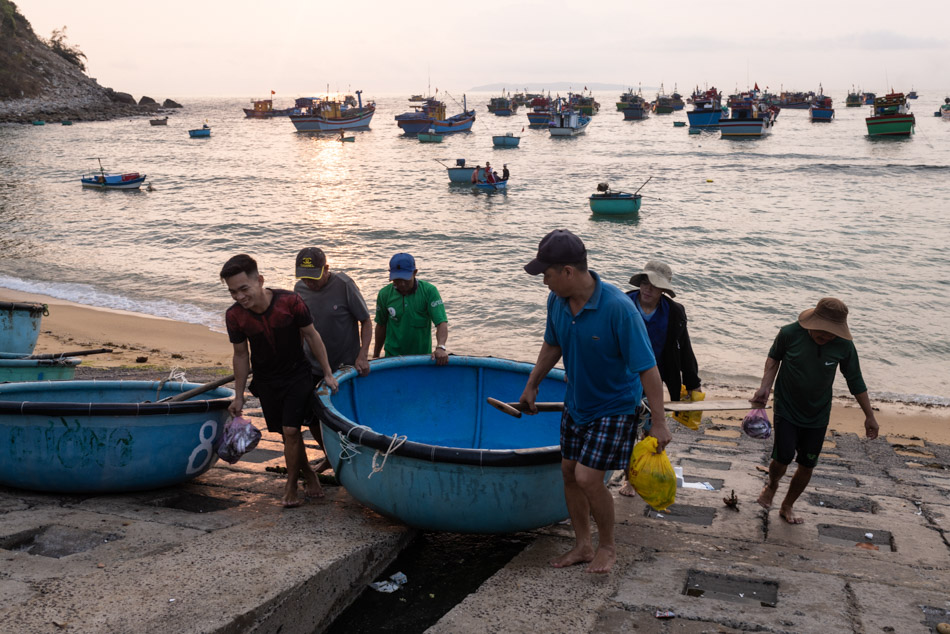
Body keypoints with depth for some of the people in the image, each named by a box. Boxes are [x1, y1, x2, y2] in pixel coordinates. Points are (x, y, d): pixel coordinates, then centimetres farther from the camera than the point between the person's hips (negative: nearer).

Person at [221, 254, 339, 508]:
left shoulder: (290, 302, -25)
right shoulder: (234, 316, -16)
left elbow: (311, 336, -11)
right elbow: (241, 355, -3)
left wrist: (328, 374, -9)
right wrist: (239, 396, 1)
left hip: (297, 375, -3)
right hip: (266, 381, 3)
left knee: (291, 430, -10)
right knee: (288, 433, 9)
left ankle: (291, 485, 9)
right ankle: (308, 474, 32)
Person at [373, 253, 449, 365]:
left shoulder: (429, 291, -12)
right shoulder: (385, 294, -5)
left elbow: (442, 322, -19)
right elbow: (381, 325, 7)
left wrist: (440, 347, -35)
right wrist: (375, 356, 14)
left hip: (423, 356, -1)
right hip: (392, 356, 1)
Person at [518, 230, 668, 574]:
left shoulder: (618, 308, -30)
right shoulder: (557, 300, -9)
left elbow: (647, 367, -26)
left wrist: (659, 422, -25)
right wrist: (532, 385, 19)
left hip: (615, 406, -7)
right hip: (576, 402, 7)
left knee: (588, 478, -10)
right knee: (569, 472, 11)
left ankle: (607, 546, 16)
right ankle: (583, 545, 30)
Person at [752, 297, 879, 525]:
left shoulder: (843, 345, -15)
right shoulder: (790, 333, -20)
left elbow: (855, 381, -1)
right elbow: (774, 358, 1)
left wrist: (869, 416, 4)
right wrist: (765, 387, -11)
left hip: (818, 415, 2)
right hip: (786, 409, -2)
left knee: (807, 465, 7)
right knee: (783, 457, -12)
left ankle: (787, 507, 31)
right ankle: (772, 485, 25)